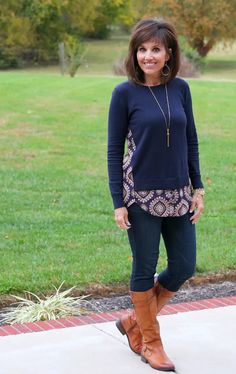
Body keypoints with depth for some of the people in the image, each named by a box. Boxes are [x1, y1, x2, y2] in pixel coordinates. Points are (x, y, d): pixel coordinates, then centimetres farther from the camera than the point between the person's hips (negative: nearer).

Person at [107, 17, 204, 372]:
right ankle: (150, 342, 22)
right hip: (141, 194, -4)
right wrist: (118, 202, -8)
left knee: (184, 266, 6)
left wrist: (197, 188, 6)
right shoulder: (124, 93, -7)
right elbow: (114, 150, -5)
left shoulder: (180, 88, 3)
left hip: (177, 194, 5)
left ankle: (135, 321, 27)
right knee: (145, 269, 5)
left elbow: (191, 141, 10)